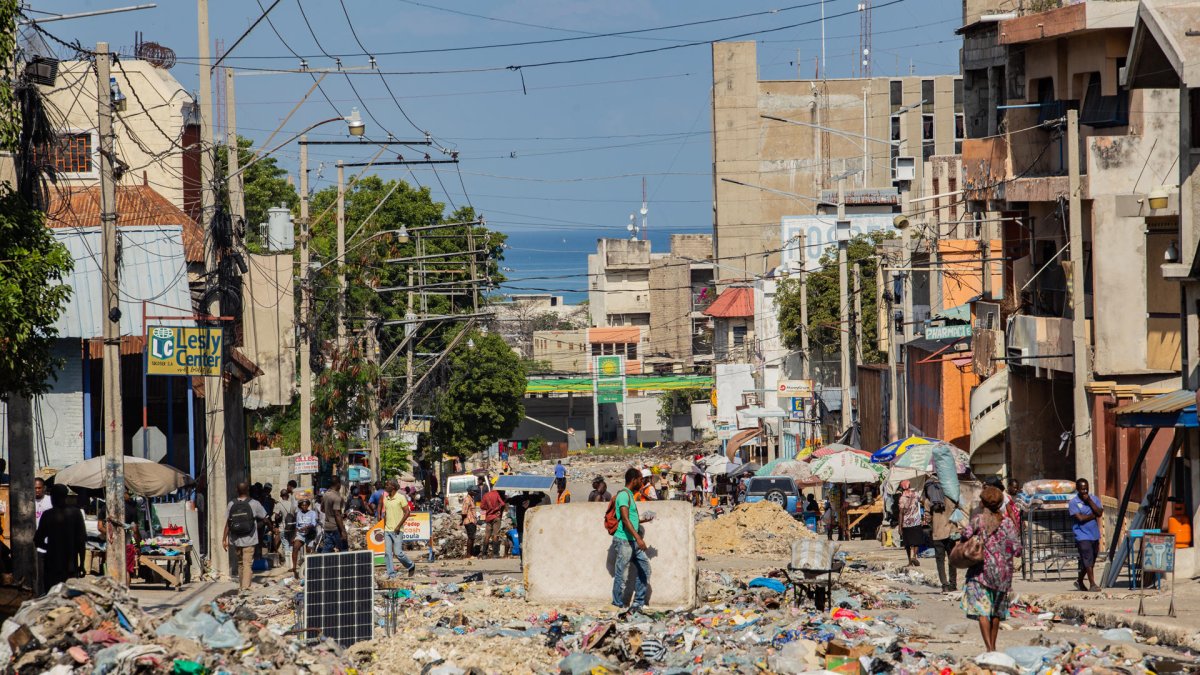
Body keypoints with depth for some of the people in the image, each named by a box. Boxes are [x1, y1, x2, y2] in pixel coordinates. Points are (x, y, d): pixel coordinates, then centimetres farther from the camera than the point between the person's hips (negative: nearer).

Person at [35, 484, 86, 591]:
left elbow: (38, 541, -3)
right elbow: (82, 541, -4)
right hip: (71, 566, 1)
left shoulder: (48, 515, -6)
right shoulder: (76, 513, -3)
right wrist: (81, 564, 5)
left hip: (52, 566, -1)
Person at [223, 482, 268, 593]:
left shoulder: (232, 504, 0)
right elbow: (264, 518, 4)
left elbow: (227, 523, 0)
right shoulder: (254, 504, -6)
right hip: (249, 540, -3)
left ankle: (241, 587, 23)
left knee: (240, 563, 17)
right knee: (247, 564, -5)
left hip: (236, 540, 3)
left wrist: (224, 539, 7)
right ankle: (245, 588, -15)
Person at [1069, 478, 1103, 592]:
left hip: (1094, 535, 5)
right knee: (1088, 560, -14)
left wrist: (1089, 501, -10)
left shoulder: (1094, 499, 9)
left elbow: (1100, 513, -5)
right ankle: (1092, 584, -12)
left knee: (1089, 562, 13)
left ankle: (1079, 582, 30)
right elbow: (1080, 518, -15)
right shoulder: (1073, 502, -6)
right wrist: (1094, 515, -5)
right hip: (1082, 536, -5)